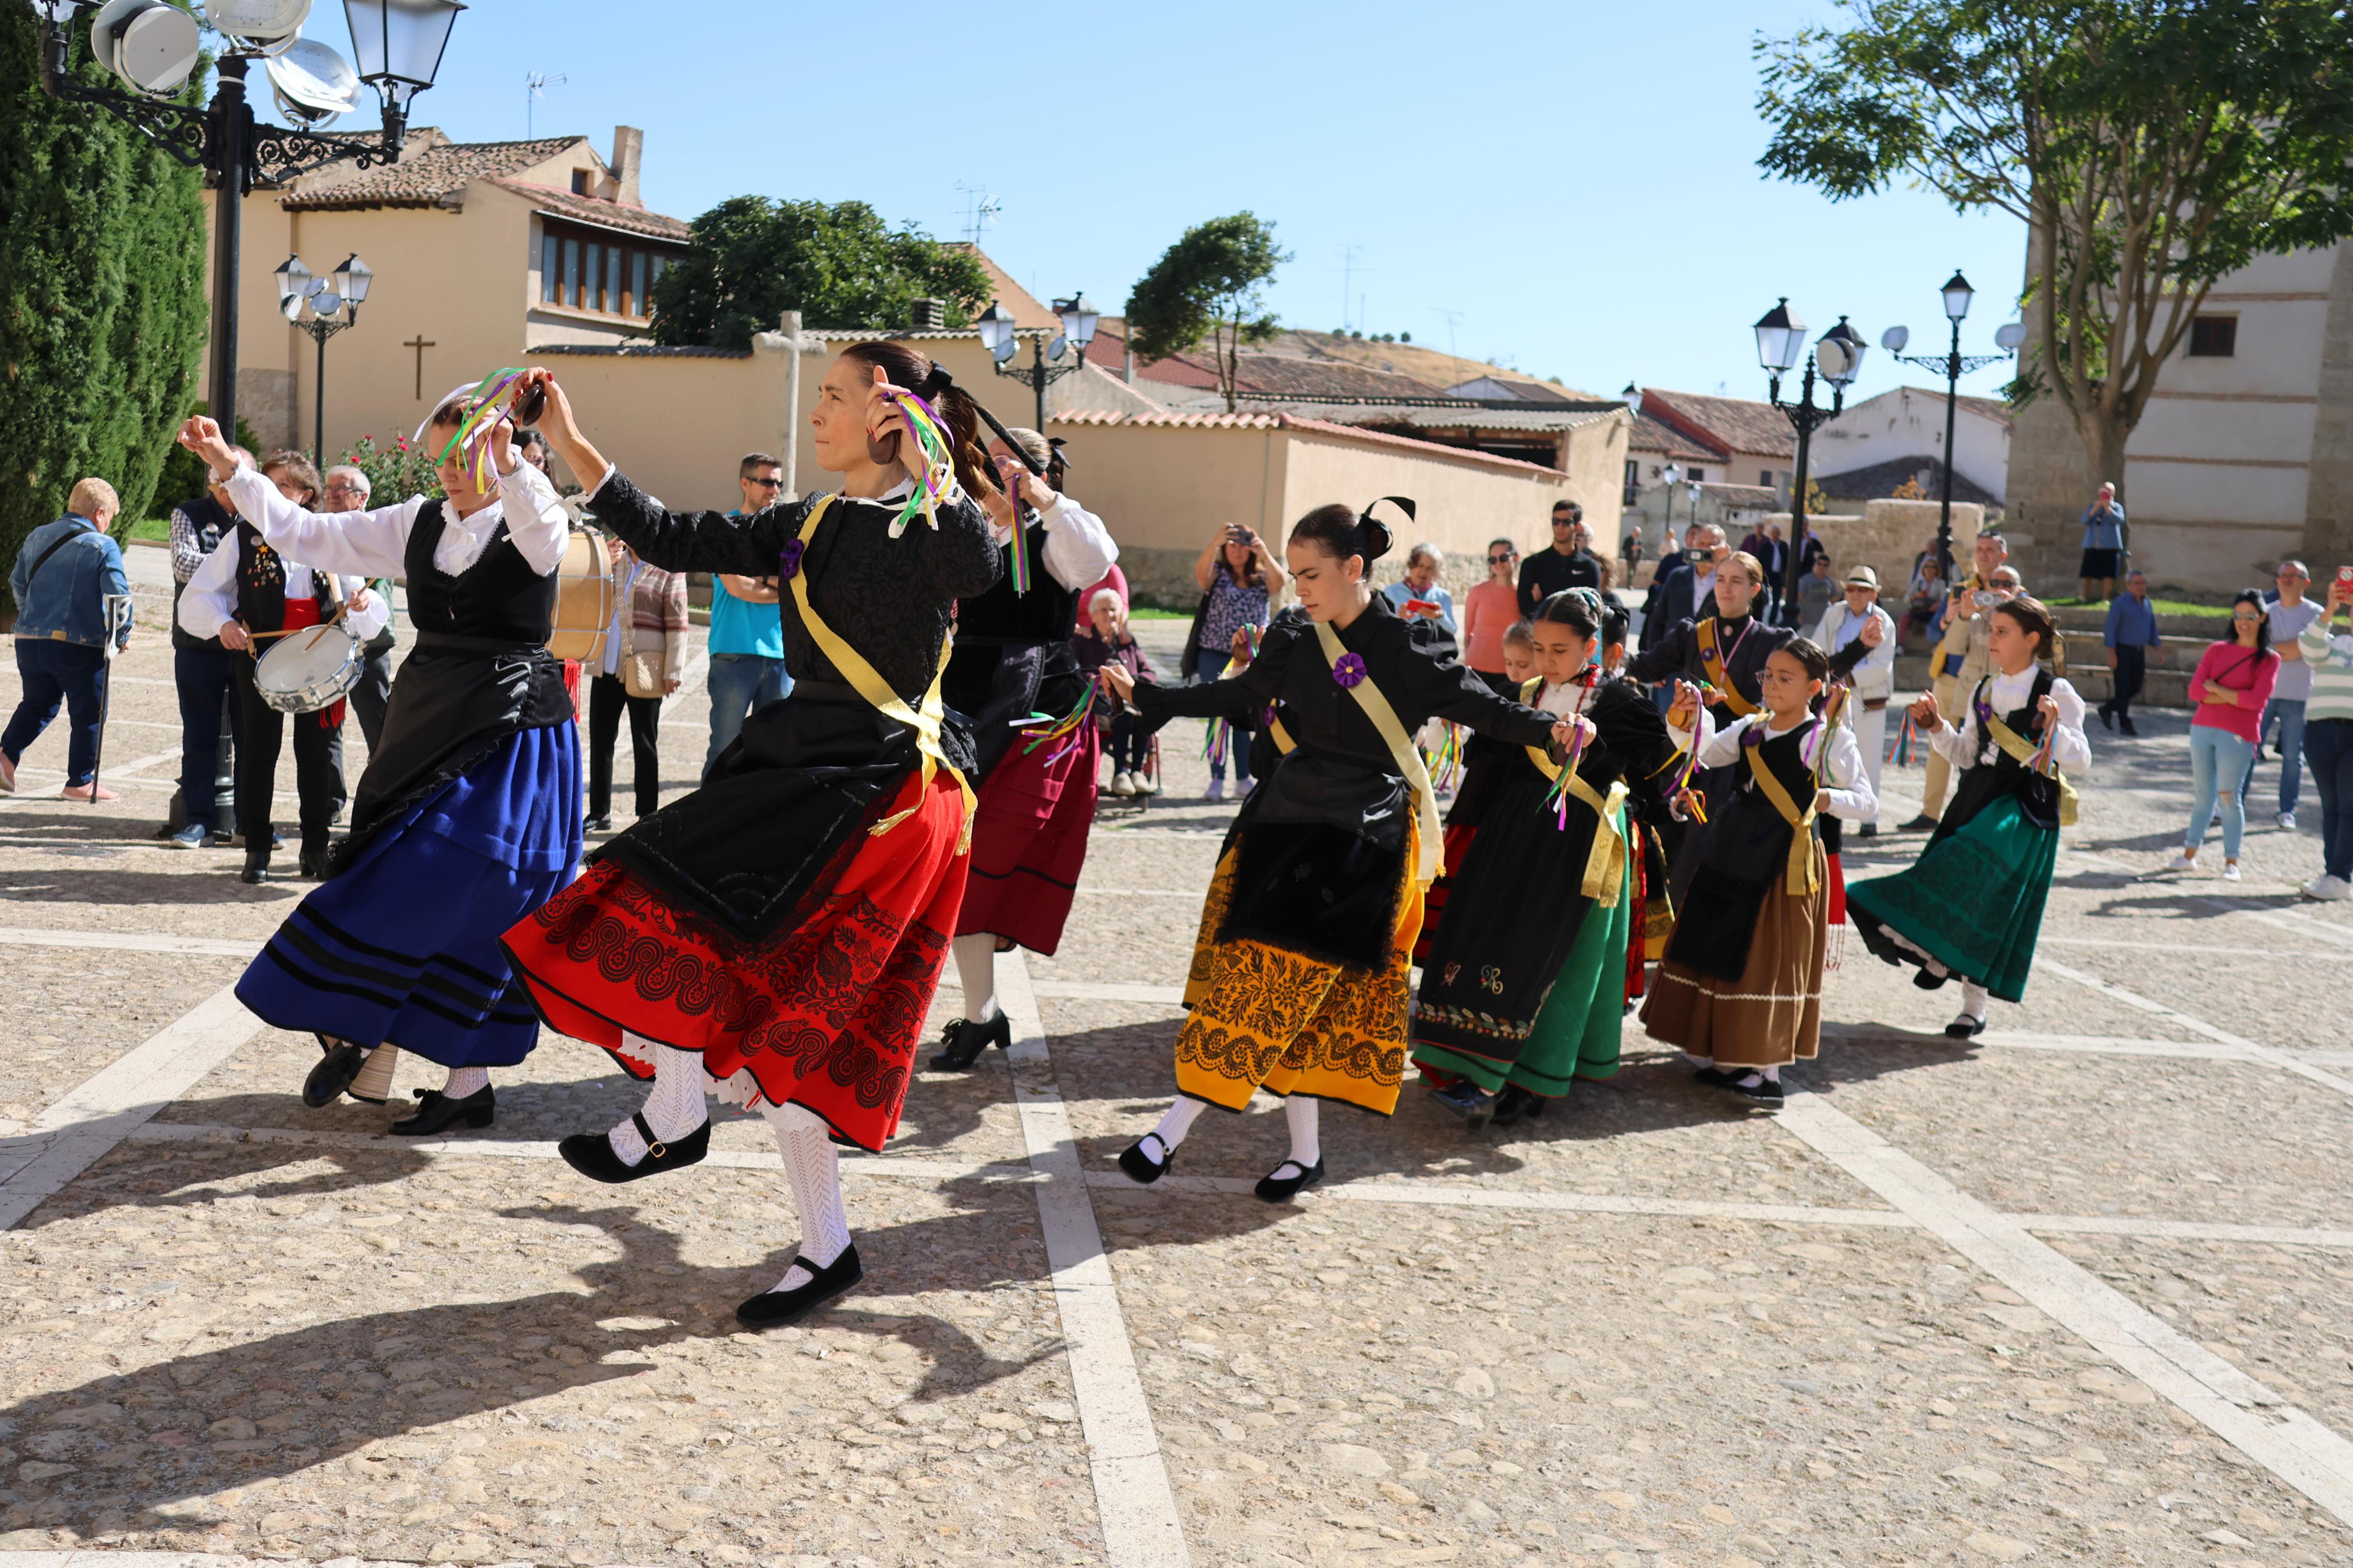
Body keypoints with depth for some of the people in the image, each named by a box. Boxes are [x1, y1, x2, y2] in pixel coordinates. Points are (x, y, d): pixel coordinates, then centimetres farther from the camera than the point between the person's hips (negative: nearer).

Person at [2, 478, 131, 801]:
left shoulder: (37, 538, 11)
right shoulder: (104, 547, -8)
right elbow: (118, 596, -15)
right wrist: (122, 635, -1)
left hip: (29, 640, 6)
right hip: (80, 645, -6)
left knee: (36, 703, 22)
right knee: (88, 713, 6)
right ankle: (81, 782, 9)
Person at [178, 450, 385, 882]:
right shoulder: (245, 535, 3)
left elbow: (353, 590, 9)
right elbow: (199, 595, 3)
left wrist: (360, 602, -14)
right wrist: (222, 623, -15)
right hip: (261, 654, -1)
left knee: (320, 751, 4)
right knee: (259, 750, 3)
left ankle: (316, 847, 16)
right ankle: (257, 850, 11)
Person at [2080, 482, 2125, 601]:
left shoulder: (2117, 507, 6)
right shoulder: (2092, 506, 11)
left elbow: (2119, 520, -12)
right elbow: (2084, 520, -2)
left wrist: (2107, 508, -18)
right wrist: (2095, 509, -15)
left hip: (2110, 546, -2)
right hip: (2092, 545, 2)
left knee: (2108, 574, -3)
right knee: (2088, 574, 0)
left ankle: (2105, 599, 4)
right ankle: (2085, 598, 11)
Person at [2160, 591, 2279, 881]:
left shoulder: (2269, 659, 0)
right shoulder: (2217, 650, 10)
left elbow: (2257, 699, -13)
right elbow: (2195, 690, -1)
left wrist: (2215, 689, -7)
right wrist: (2235, 698, -10)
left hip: (2237, 735, -3)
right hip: (2203, 729, 4)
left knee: (2229, 796, -3)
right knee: (2203, 794, 10)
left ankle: (2232, 862, 5)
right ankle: (2190, 855, 16)